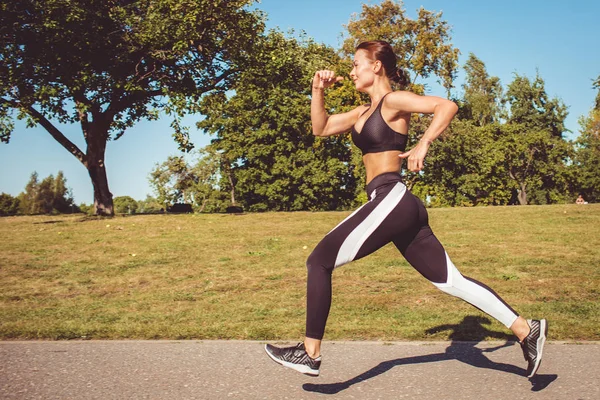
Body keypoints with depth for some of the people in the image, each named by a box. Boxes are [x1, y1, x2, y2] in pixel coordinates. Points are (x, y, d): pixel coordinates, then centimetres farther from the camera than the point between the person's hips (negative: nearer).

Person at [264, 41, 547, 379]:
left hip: (390, 200, -10)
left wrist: (423, 145, -20)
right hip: (401, 207, 10)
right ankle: (527, 330, 11)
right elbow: (320, 128, 27)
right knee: (450, 280, 9)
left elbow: (447, 106, -15)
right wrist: (319, 91, 16)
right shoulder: (365, 112, 23)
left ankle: (310, 354, 2)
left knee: (319, 262, -5)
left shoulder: (393, 101, -3)